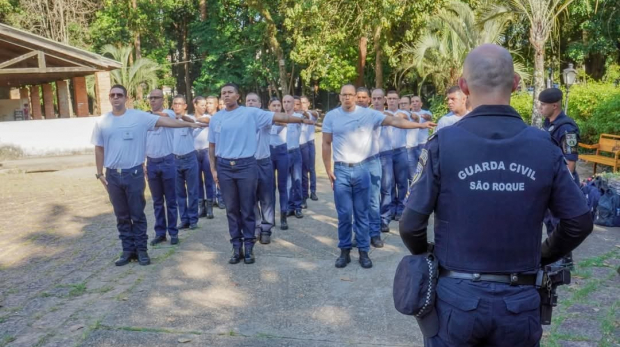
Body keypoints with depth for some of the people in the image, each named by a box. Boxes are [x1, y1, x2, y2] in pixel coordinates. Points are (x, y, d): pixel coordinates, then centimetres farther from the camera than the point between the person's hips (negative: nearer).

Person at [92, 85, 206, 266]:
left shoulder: (139, 116, -3)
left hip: (134, 173, -2)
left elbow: (163, 121, -8)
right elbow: (99, 149, 9)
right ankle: (128, 250, 21)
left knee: (138, 215, 5)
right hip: (113, 175, 3)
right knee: (122, 216, 11)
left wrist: (189, 124, -14)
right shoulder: (102, 122, 5)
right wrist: (100, 173, 6)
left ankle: (141, 250, 16)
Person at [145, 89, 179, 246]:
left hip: (167, 162, -4)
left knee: (171, 200, 4)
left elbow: (162, 116, -30)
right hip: (151, 163, 4)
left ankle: (173, 232, 13)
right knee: (157, 201, 11)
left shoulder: (169, 113, -2)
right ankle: (160, 232, 19)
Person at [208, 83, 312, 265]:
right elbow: (212, 146, 12)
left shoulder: (251, 113, -2)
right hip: (224, 167, 3)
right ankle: (237, 248, 19)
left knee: (247, 209, 3)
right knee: (232, 209, 8)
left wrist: (304, 120, -10)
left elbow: (278, 117, -5)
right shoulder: (216, 118, 8)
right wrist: (213, 169, 7)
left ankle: (249, 247, 15)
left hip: (246, 166, -3)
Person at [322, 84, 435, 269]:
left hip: (361, 169, 0)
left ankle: (363, 251, 17)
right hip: (340, 170, 0)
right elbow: (326, 144, 5)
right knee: (344, 214, 4)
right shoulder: (331, 116, 2)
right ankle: (344, 251, 17)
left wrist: (419, 125, -16)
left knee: (362, 213, 7)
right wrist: (328, 170, 0)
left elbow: (394, 121, -6)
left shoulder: (368, 114, 0)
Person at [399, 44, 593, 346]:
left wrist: (427, 257, 9)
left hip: (456, 296, -2)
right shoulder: (545, 146, -5)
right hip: (519, 301, 2)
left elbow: (411, 225, -11)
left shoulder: (443, 143, -13)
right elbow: (579, 223, 2)